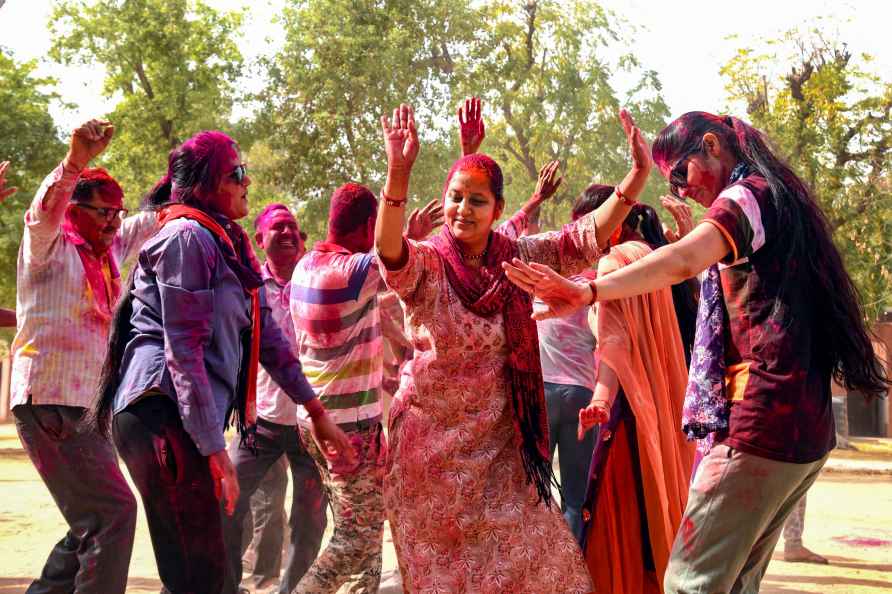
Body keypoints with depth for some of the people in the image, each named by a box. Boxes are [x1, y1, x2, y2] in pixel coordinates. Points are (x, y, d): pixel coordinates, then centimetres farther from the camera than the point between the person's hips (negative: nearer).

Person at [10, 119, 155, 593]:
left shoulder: (107, 254, 16)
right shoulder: (51, 247, -4)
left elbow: (150, 222, 29)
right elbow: (43, 214, -25)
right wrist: (75, 161, -41)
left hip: (87, 406, 9)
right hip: (49, 402, -9)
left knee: (93, 522, 14)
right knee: (113, 511, -16)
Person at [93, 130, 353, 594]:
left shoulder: (228, 243, 18)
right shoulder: (188, 237, -10)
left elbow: (265, 333, 21)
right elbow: (183, 349, -16)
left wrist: (316, 410, 22)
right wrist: (215, 449, -18)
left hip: (187, 415, 10)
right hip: (162, 411, -10)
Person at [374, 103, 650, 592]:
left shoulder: (516, 258, -2)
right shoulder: (424, 264, -14)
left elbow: (585, 240, -6)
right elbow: (390, 253, -35)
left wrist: (638, 175, -18)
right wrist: (398, 174, -51)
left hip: (497, 438, 4)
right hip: (433, 437, -3)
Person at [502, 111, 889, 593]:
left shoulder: (747, 194, -7)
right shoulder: (782, 199, 21)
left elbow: (683, 261, -29)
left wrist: (589, 291, -40)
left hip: (761, 427, -10)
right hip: (808, 428, 10)